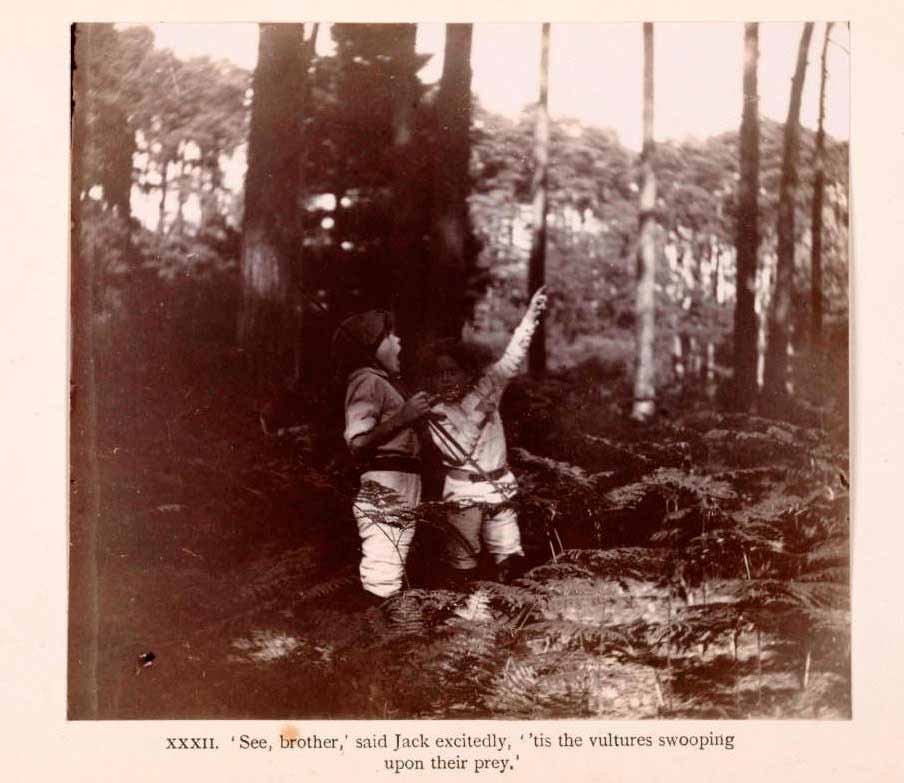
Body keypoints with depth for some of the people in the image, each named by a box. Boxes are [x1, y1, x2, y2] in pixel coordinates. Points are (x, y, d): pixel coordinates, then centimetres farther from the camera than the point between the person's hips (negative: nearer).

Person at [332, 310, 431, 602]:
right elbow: (357, 441, -19)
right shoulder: (367, 381, -6)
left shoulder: (379, 383, 26)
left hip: (398, 499, 10)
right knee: (382, 590, -16)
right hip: (384, 495, -10)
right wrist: (402, 417, -19)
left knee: (388, 587, 9)